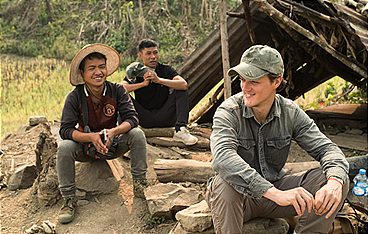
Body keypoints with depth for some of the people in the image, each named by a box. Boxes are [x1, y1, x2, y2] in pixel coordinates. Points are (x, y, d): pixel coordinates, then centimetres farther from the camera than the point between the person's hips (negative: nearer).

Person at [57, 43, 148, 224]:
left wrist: (114, 131, -39)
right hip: (86, 148, 0)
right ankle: (68, 199, -13)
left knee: (137, 135, -24)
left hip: (112, 145, 1)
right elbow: (65, 130, -21)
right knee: (64, 147, -30)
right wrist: (91, 137, -39)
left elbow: (132, 118, -18)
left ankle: (140, 184, -10)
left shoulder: (117, 91, -12)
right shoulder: (75, 97, -16)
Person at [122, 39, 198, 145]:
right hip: (144, 119, -1)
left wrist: (159, 80, -26)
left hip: (164, 118, 1)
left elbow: (184, 85, -18)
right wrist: (143, 84, -22)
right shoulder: (135, 73, 3)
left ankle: (180, 130, -25)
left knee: (181, 90, -16)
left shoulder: (166, 70, 1)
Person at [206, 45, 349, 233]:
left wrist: (334, 181, -33)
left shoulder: (290, 113, -6)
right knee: (225, 183, -38)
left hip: (276, 188, 4)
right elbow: (222, 158, -38)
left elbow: (326, 148, -8)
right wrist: (275, 193, -49)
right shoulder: (228, 112, -20)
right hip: (241, 197, -3)